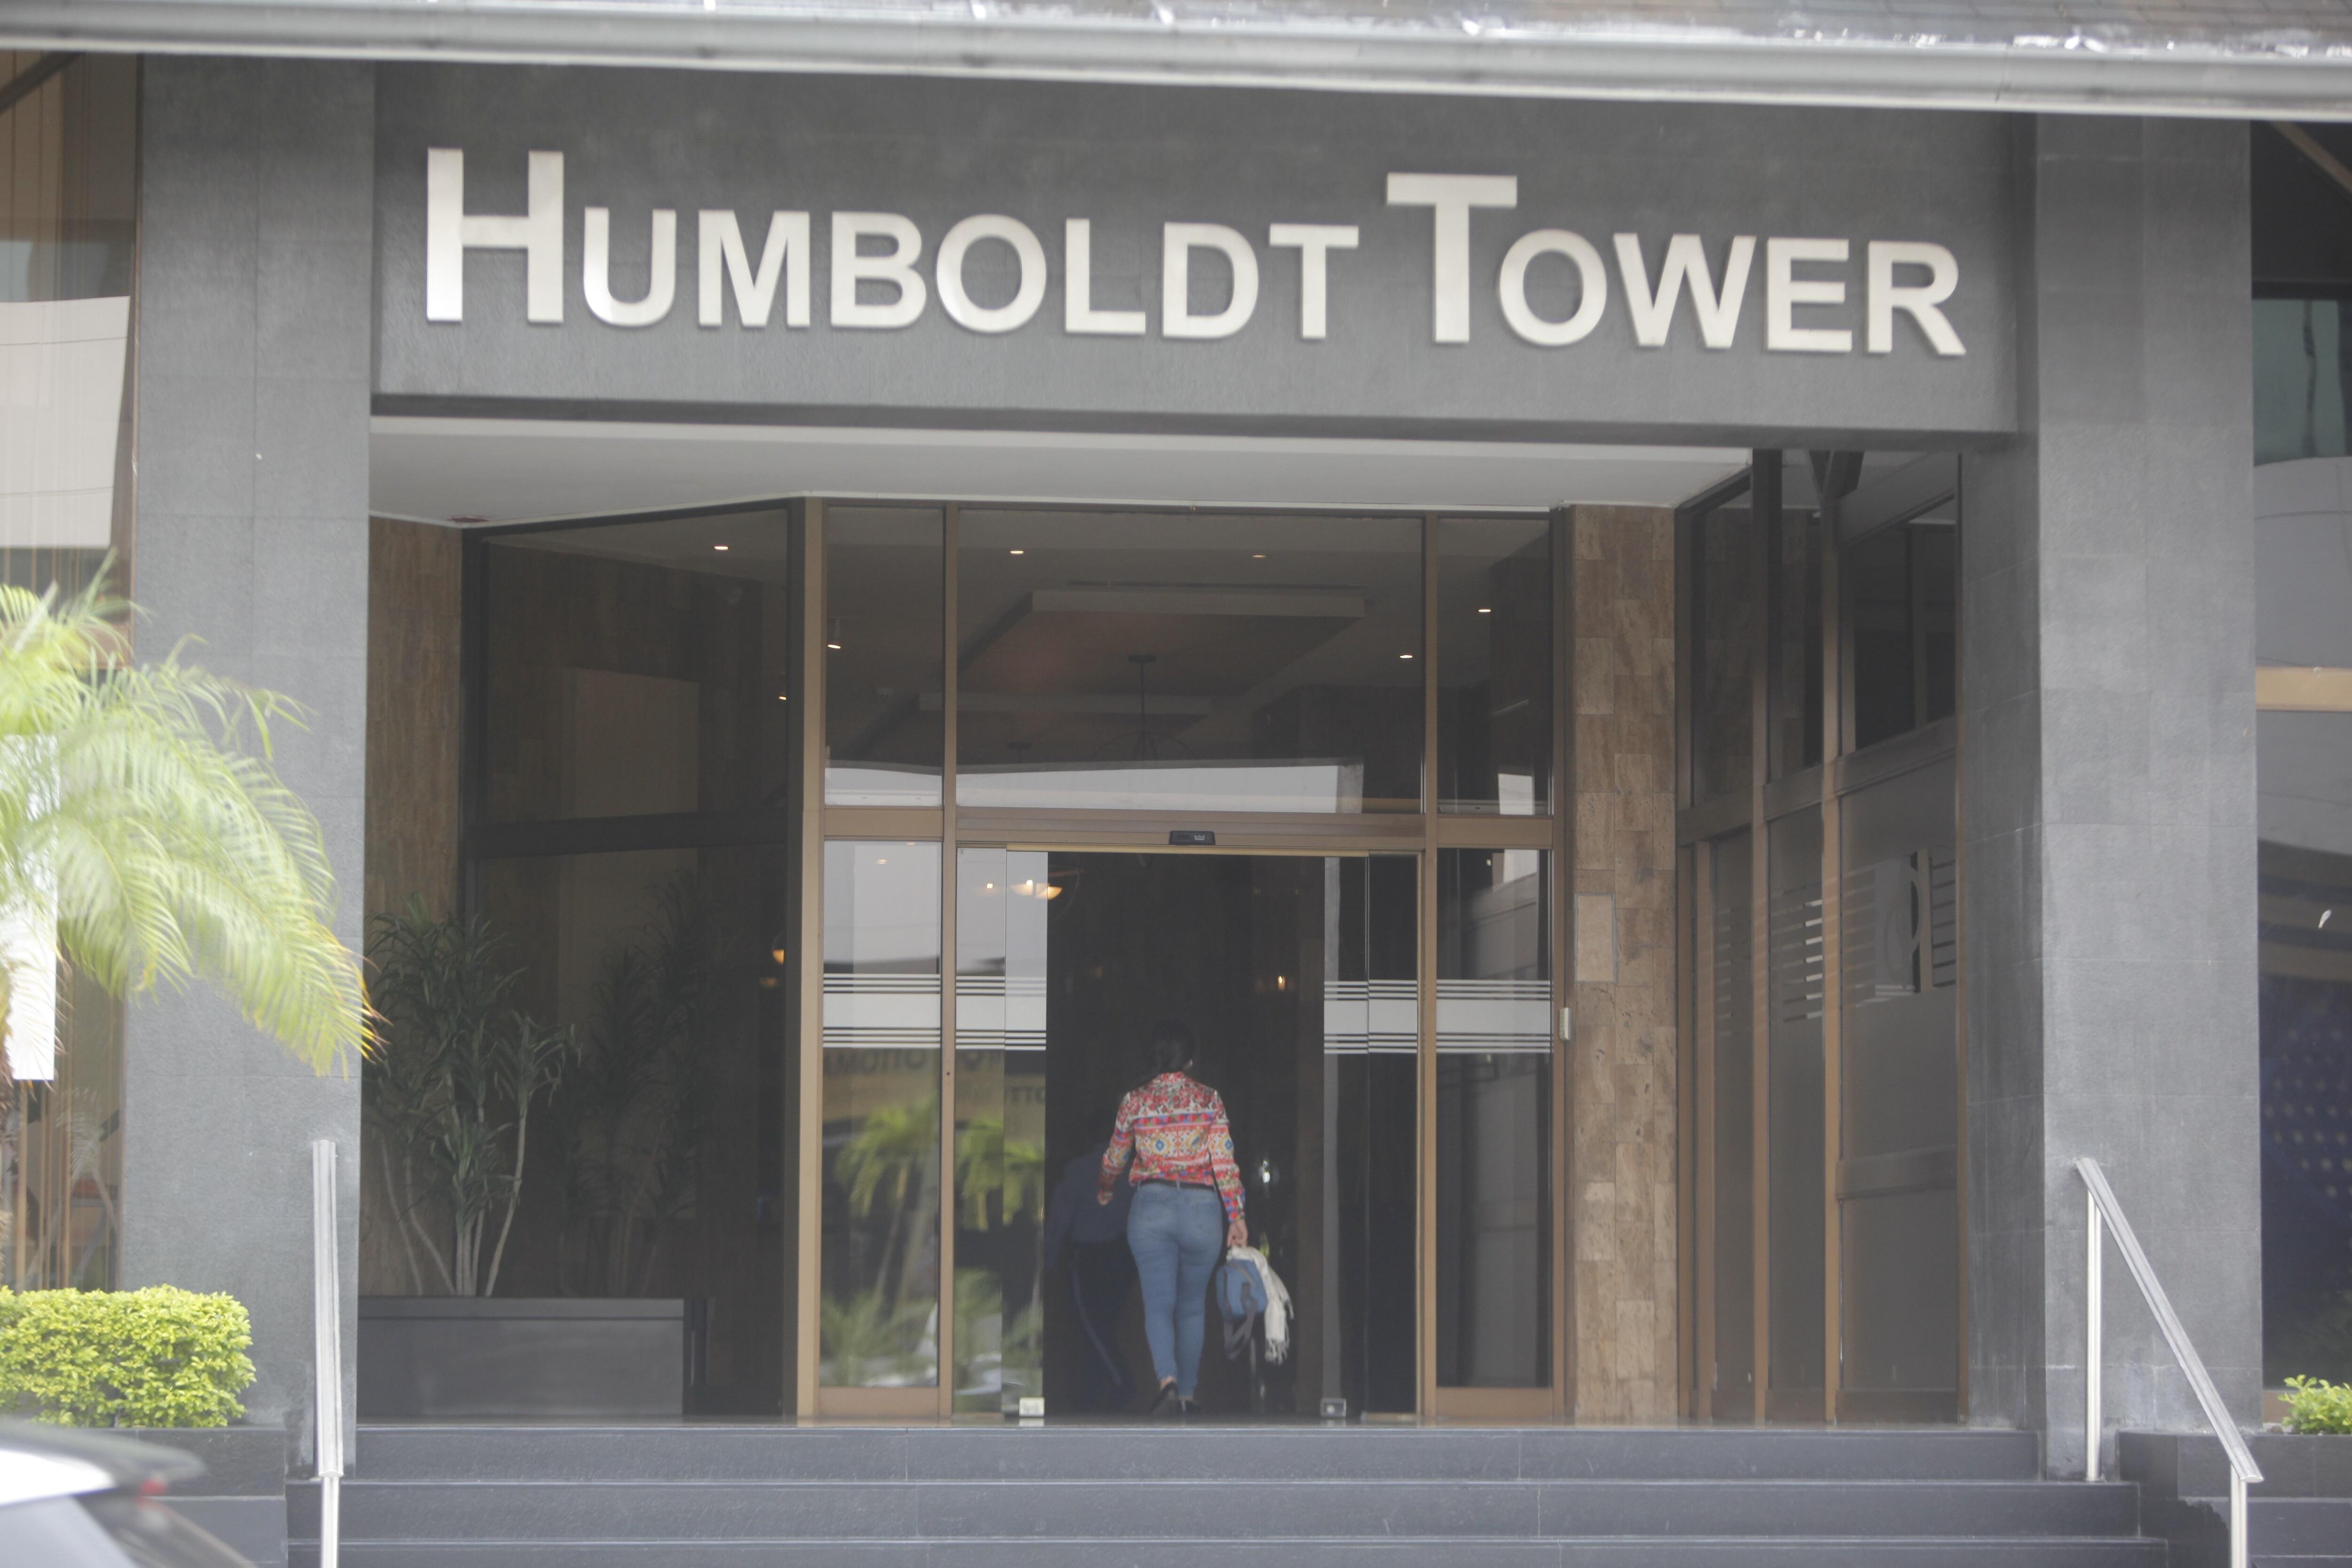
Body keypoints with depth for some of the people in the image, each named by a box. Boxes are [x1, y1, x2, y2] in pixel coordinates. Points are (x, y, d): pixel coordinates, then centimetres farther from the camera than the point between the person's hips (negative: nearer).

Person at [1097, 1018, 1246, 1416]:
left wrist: (1103, 1194, 35)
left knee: (1158, 1304, -1)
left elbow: (1113, 1161, 15)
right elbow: (1225, 1161, -5)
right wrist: (1236, 1216, -1)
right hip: (1202, 1208, 1)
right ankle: (1187, 1394, 17)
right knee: (1192, 1307, 15)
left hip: (1152, 1207, -1)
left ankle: (1168, 1380, -24)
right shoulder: (1209, 1099, 1)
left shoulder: (1135, 1102, 3)